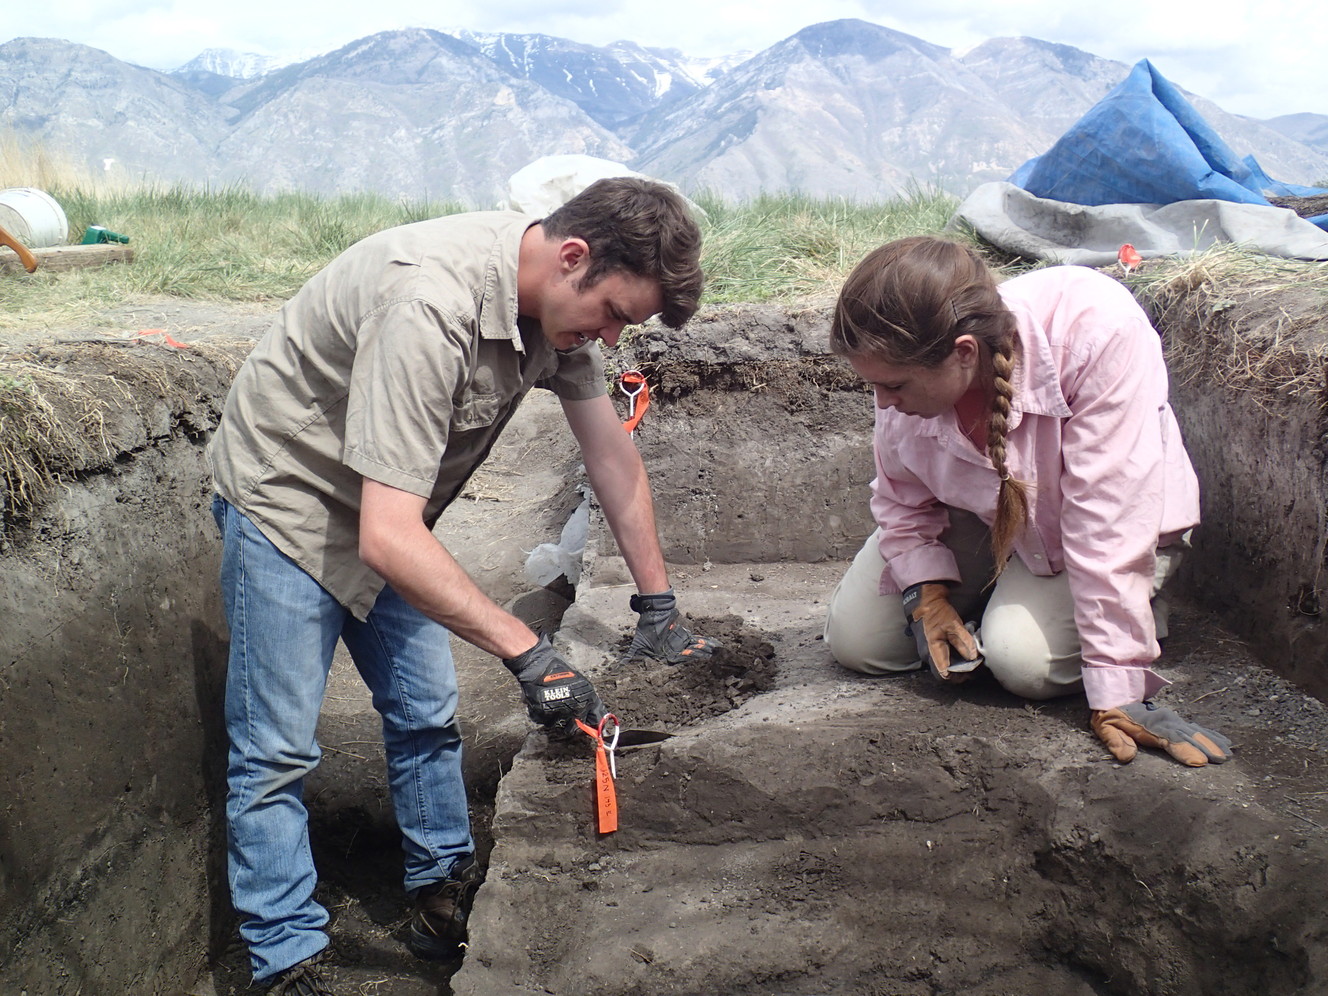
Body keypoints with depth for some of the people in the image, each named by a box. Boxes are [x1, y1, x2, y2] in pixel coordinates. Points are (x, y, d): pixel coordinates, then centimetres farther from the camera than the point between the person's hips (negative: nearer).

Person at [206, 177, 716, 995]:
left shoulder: (564, 298, -12)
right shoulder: (431, 304, -38)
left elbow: (612, 454, -2)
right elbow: (388, 537, -41)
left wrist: (659, 608, -1)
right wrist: (528, 652, -39)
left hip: (390, 513, 8)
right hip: (287, 501, -7)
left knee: (428, 715, 11)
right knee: (277, 749, -4)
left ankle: (447, 899, 26)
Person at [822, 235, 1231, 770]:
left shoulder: (1098, 330, -40)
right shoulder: (908, 369, -24)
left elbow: (1109, 519, -38)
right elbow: (901, 498, -5)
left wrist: (1116, 695, -35)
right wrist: (926, 593, -21)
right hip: (978, 515, 4)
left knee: (1027, 658, -27)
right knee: (854, 639, -5)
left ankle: (1137, 602, 5)